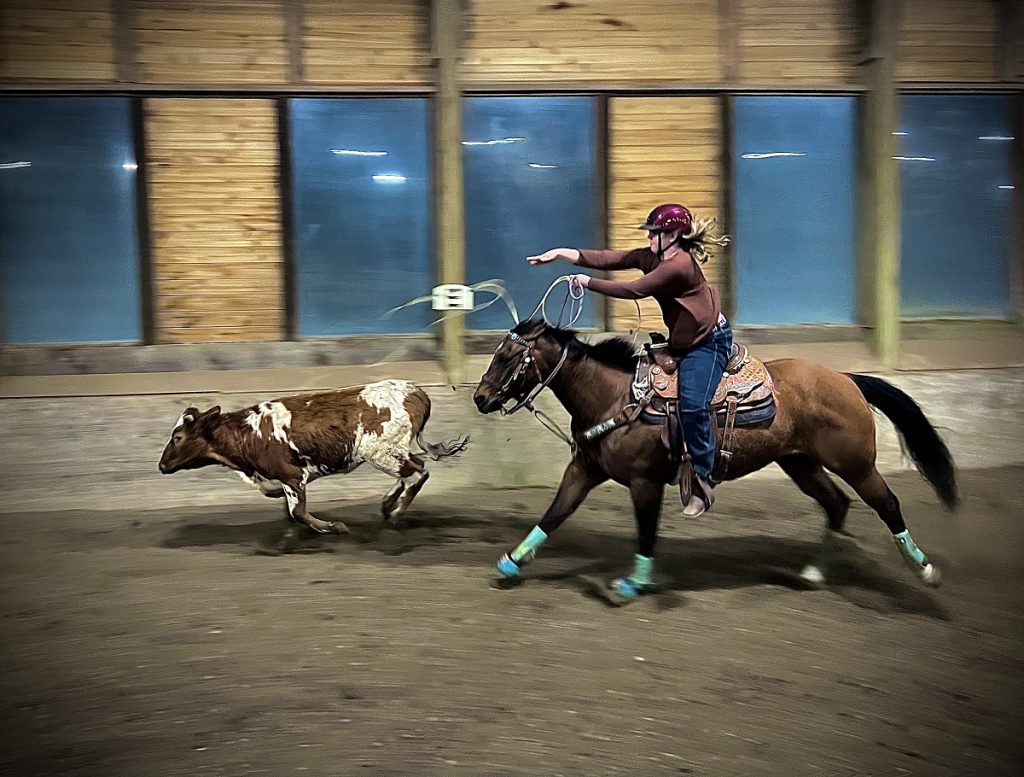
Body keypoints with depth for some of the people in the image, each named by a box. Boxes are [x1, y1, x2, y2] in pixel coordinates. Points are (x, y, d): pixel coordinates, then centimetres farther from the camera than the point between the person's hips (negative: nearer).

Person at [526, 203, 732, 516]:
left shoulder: (678, 266, -24)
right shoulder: (652, 257, 4)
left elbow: (633, 290, -24)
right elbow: (608, 259, 0)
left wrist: (588, 283, -14)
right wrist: (561, 253, -6)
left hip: (708, 342, -11)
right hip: (680, 341, 11)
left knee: (692, 404, -25)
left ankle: (703, 481, -17)